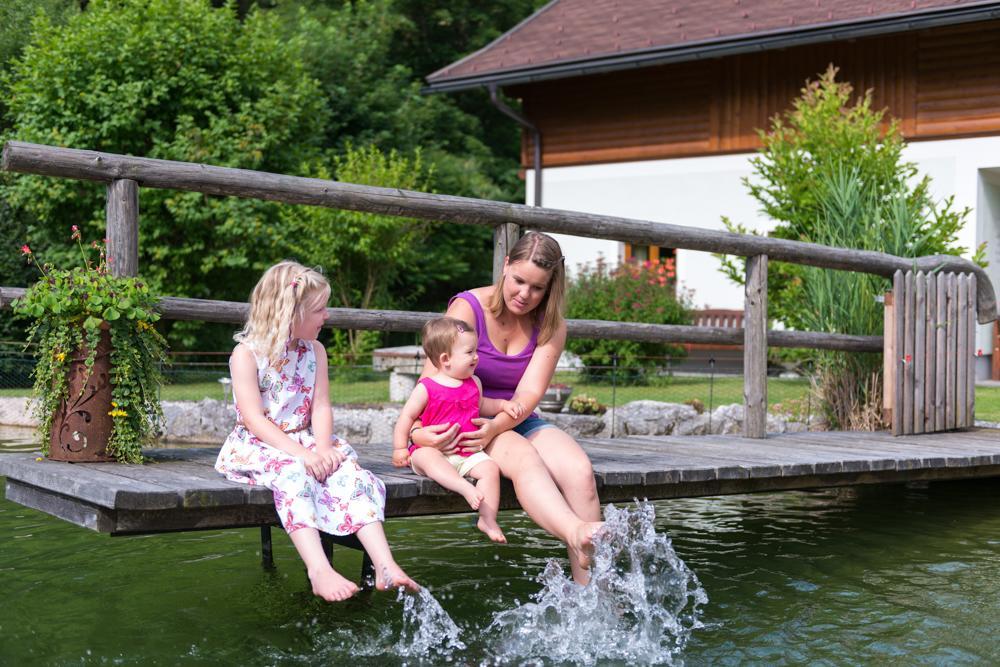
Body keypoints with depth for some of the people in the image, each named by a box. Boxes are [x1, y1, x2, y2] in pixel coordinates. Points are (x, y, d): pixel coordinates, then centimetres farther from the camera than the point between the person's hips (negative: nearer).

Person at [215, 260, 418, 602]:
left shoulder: (315, 351, 9)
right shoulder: (246, 354, -9)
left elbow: (321, 407, 2)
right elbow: (254, 419, -16)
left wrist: (323, 449, -18)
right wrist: (301, 454, -26)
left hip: (306, 442, 5)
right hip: (257, 446, -5)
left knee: (352, 473, -22)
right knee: (293, 475, -36)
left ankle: (385, 567, -32)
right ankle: (320, 572, -47)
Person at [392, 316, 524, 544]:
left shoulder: (474, 383, 12)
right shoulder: (426, 388, -6)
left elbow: (481, 405, 31)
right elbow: (407, 416, -2)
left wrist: (503, 405, 16)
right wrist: (400, 448, -9)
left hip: (467, 453, 5)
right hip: (433, 449, -5)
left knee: (490, 468, -21)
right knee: (427, 457, -38)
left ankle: (488, 519, -20)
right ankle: (466, 488, -59)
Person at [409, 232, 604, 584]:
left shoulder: (551, 326, 4)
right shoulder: (467, 308, -7)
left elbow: (529, 393, -9)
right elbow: (432, 381, -13)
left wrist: (496, 426, -30)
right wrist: (417, 431, -33)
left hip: (518, 423, 4)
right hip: (464, 425, -4)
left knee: (580, 472, -25)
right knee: (523, 458, -36)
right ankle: (577, 534, -62)